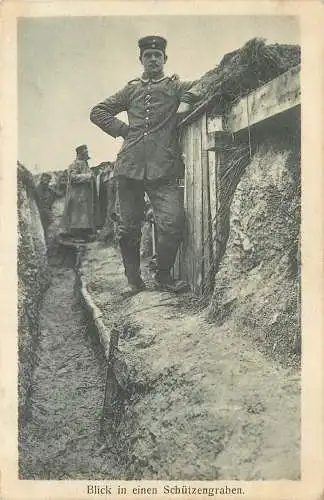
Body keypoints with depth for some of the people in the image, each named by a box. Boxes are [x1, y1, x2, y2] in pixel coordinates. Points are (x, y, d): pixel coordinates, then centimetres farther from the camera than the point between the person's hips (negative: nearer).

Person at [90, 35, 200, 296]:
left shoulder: (176, 85, 16)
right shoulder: (131, 89, 22)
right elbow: (98, 112, 24)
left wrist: (186, 102, -8)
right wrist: (122, 129, 10)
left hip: (164, 169, -2)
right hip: (130, 166, 2)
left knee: (173, 222, -16)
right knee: (129, 228, 3)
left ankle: (163, 275, 5)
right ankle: (134, 280, 17)